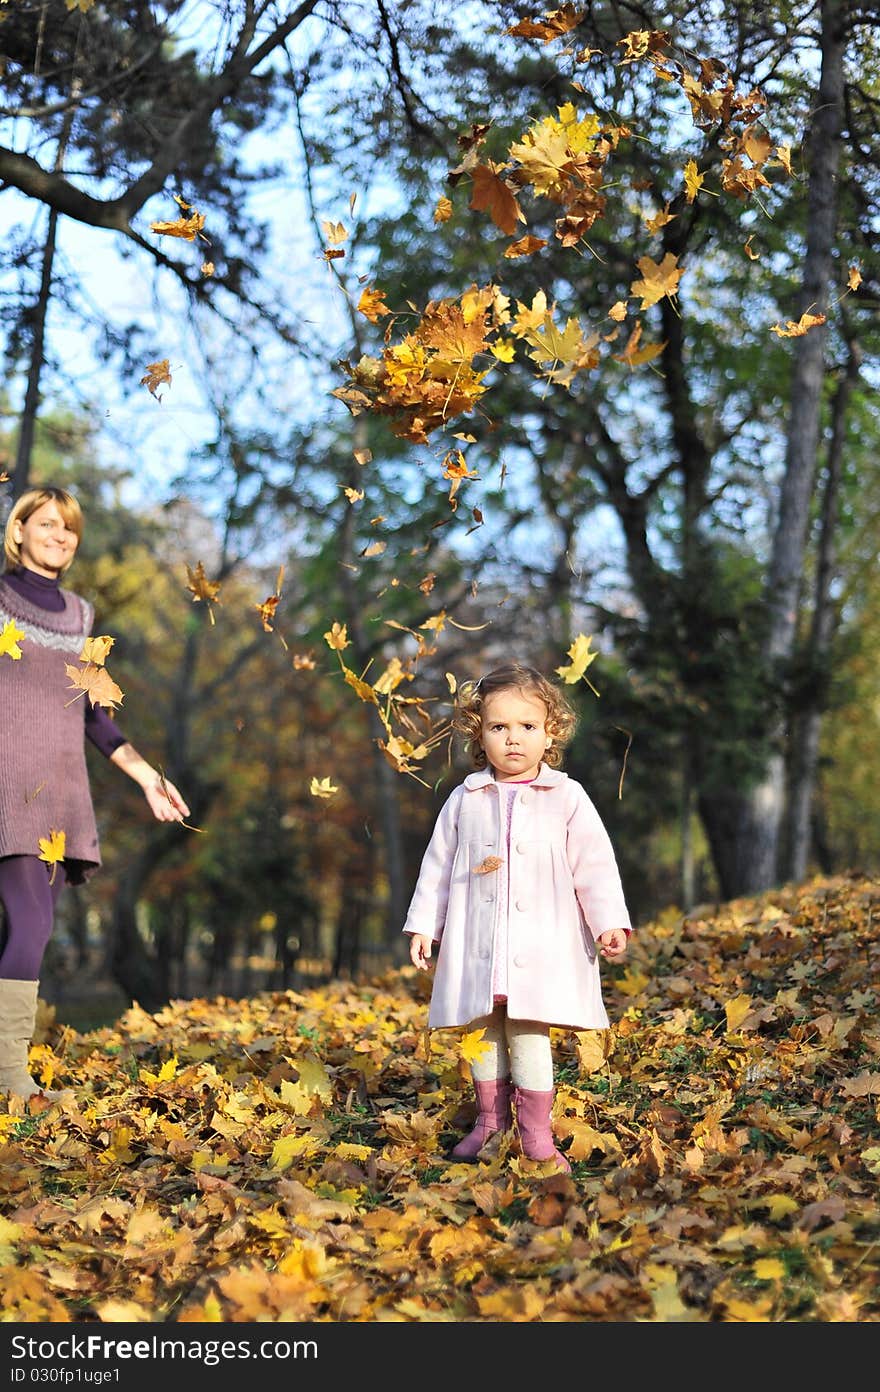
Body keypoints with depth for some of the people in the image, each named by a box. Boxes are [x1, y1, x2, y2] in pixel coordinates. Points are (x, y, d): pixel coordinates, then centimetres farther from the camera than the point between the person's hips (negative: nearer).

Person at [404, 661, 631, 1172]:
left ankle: (537, 1134, 4)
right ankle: (491, 1121, 25)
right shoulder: (465, 799, 6)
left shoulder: (567, 798, 1)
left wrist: (610, 923, -7)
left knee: (530, 1033, -6)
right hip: (476, 946, 3)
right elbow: (438, 865, 11)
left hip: (543, 944, -3)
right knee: (484, 1032, 10)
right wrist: (423, 925, 10)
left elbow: (594, 865, 1)